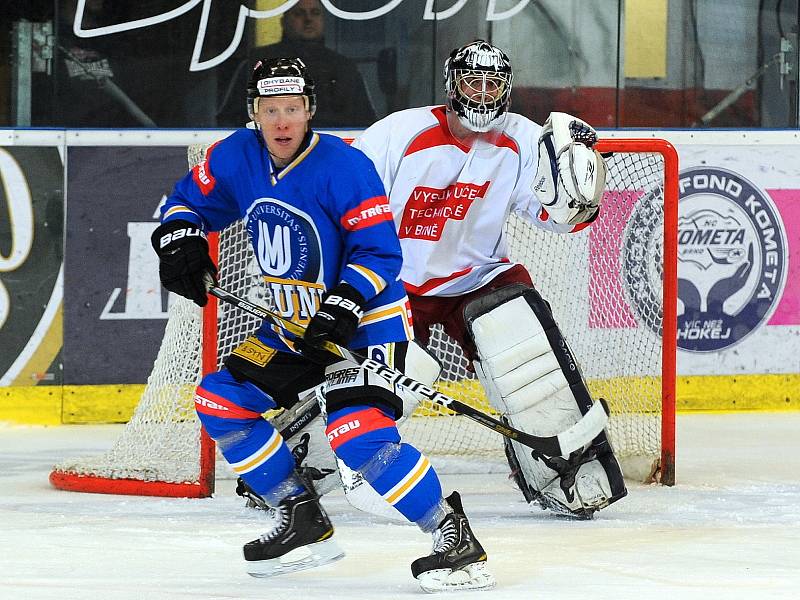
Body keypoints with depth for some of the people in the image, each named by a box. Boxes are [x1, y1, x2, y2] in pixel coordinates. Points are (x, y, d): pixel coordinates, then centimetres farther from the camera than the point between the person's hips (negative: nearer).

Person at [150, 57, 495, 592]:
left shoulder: (345, 167, -20)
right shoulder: (238, 158, -1)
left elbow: (380, 252, -20)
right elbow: (189, 201, 13)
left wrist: (345, 304, -34)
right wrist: (179, 242, -8)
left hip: (365, 326, -8)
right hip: (292, 332, 8)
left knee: (356, 436, -28)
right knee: (220, 401, 5)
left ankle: (455, 537, -21)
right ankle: (304, 522, 13)